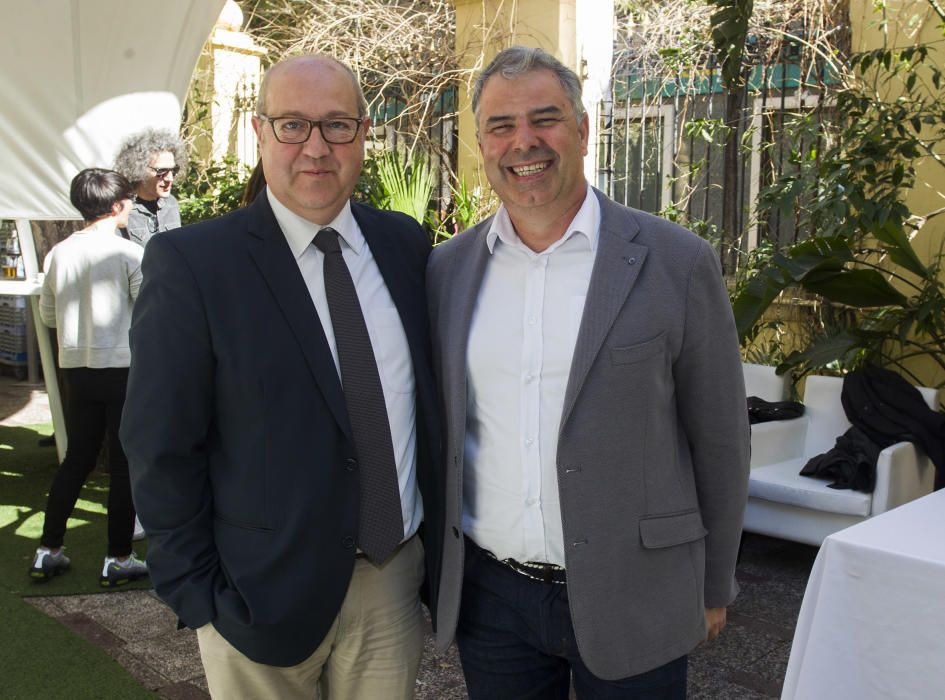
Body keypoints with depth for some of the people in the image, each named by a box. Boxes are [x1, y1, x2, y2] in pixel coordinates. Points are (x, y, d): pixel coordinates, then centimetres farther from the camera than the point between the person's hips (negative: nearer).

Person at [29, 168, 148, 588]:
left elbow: (48, 316, 11)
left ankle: (48, 552, 22)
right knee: (124, 464, 5)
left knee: (77, 458, 17)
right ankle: (118, 560, 11)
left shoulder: (59, 253, 3)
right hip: (122, 368, -5)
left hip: (75, 369, 5)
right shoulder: (129, 254, -12)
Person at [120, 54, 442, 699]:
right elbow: (162, 451, -9)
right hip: (265, 594, -3)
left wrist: (440, 545, 8)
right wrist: (200, 599, -9)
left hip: (398, 577, 4)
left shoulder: (405, 242, 2)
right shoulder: (191, 263, -12)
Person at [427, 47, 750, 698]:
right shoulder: (447, 270, 1)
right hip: (488, 595, 3)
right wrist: (438, 569, 11)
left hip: (631, 600, -2)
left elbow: (719, 442, -2)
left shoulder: (677, 263, -9)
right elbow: (439, 429, 9)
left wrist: (713, 590, 3)